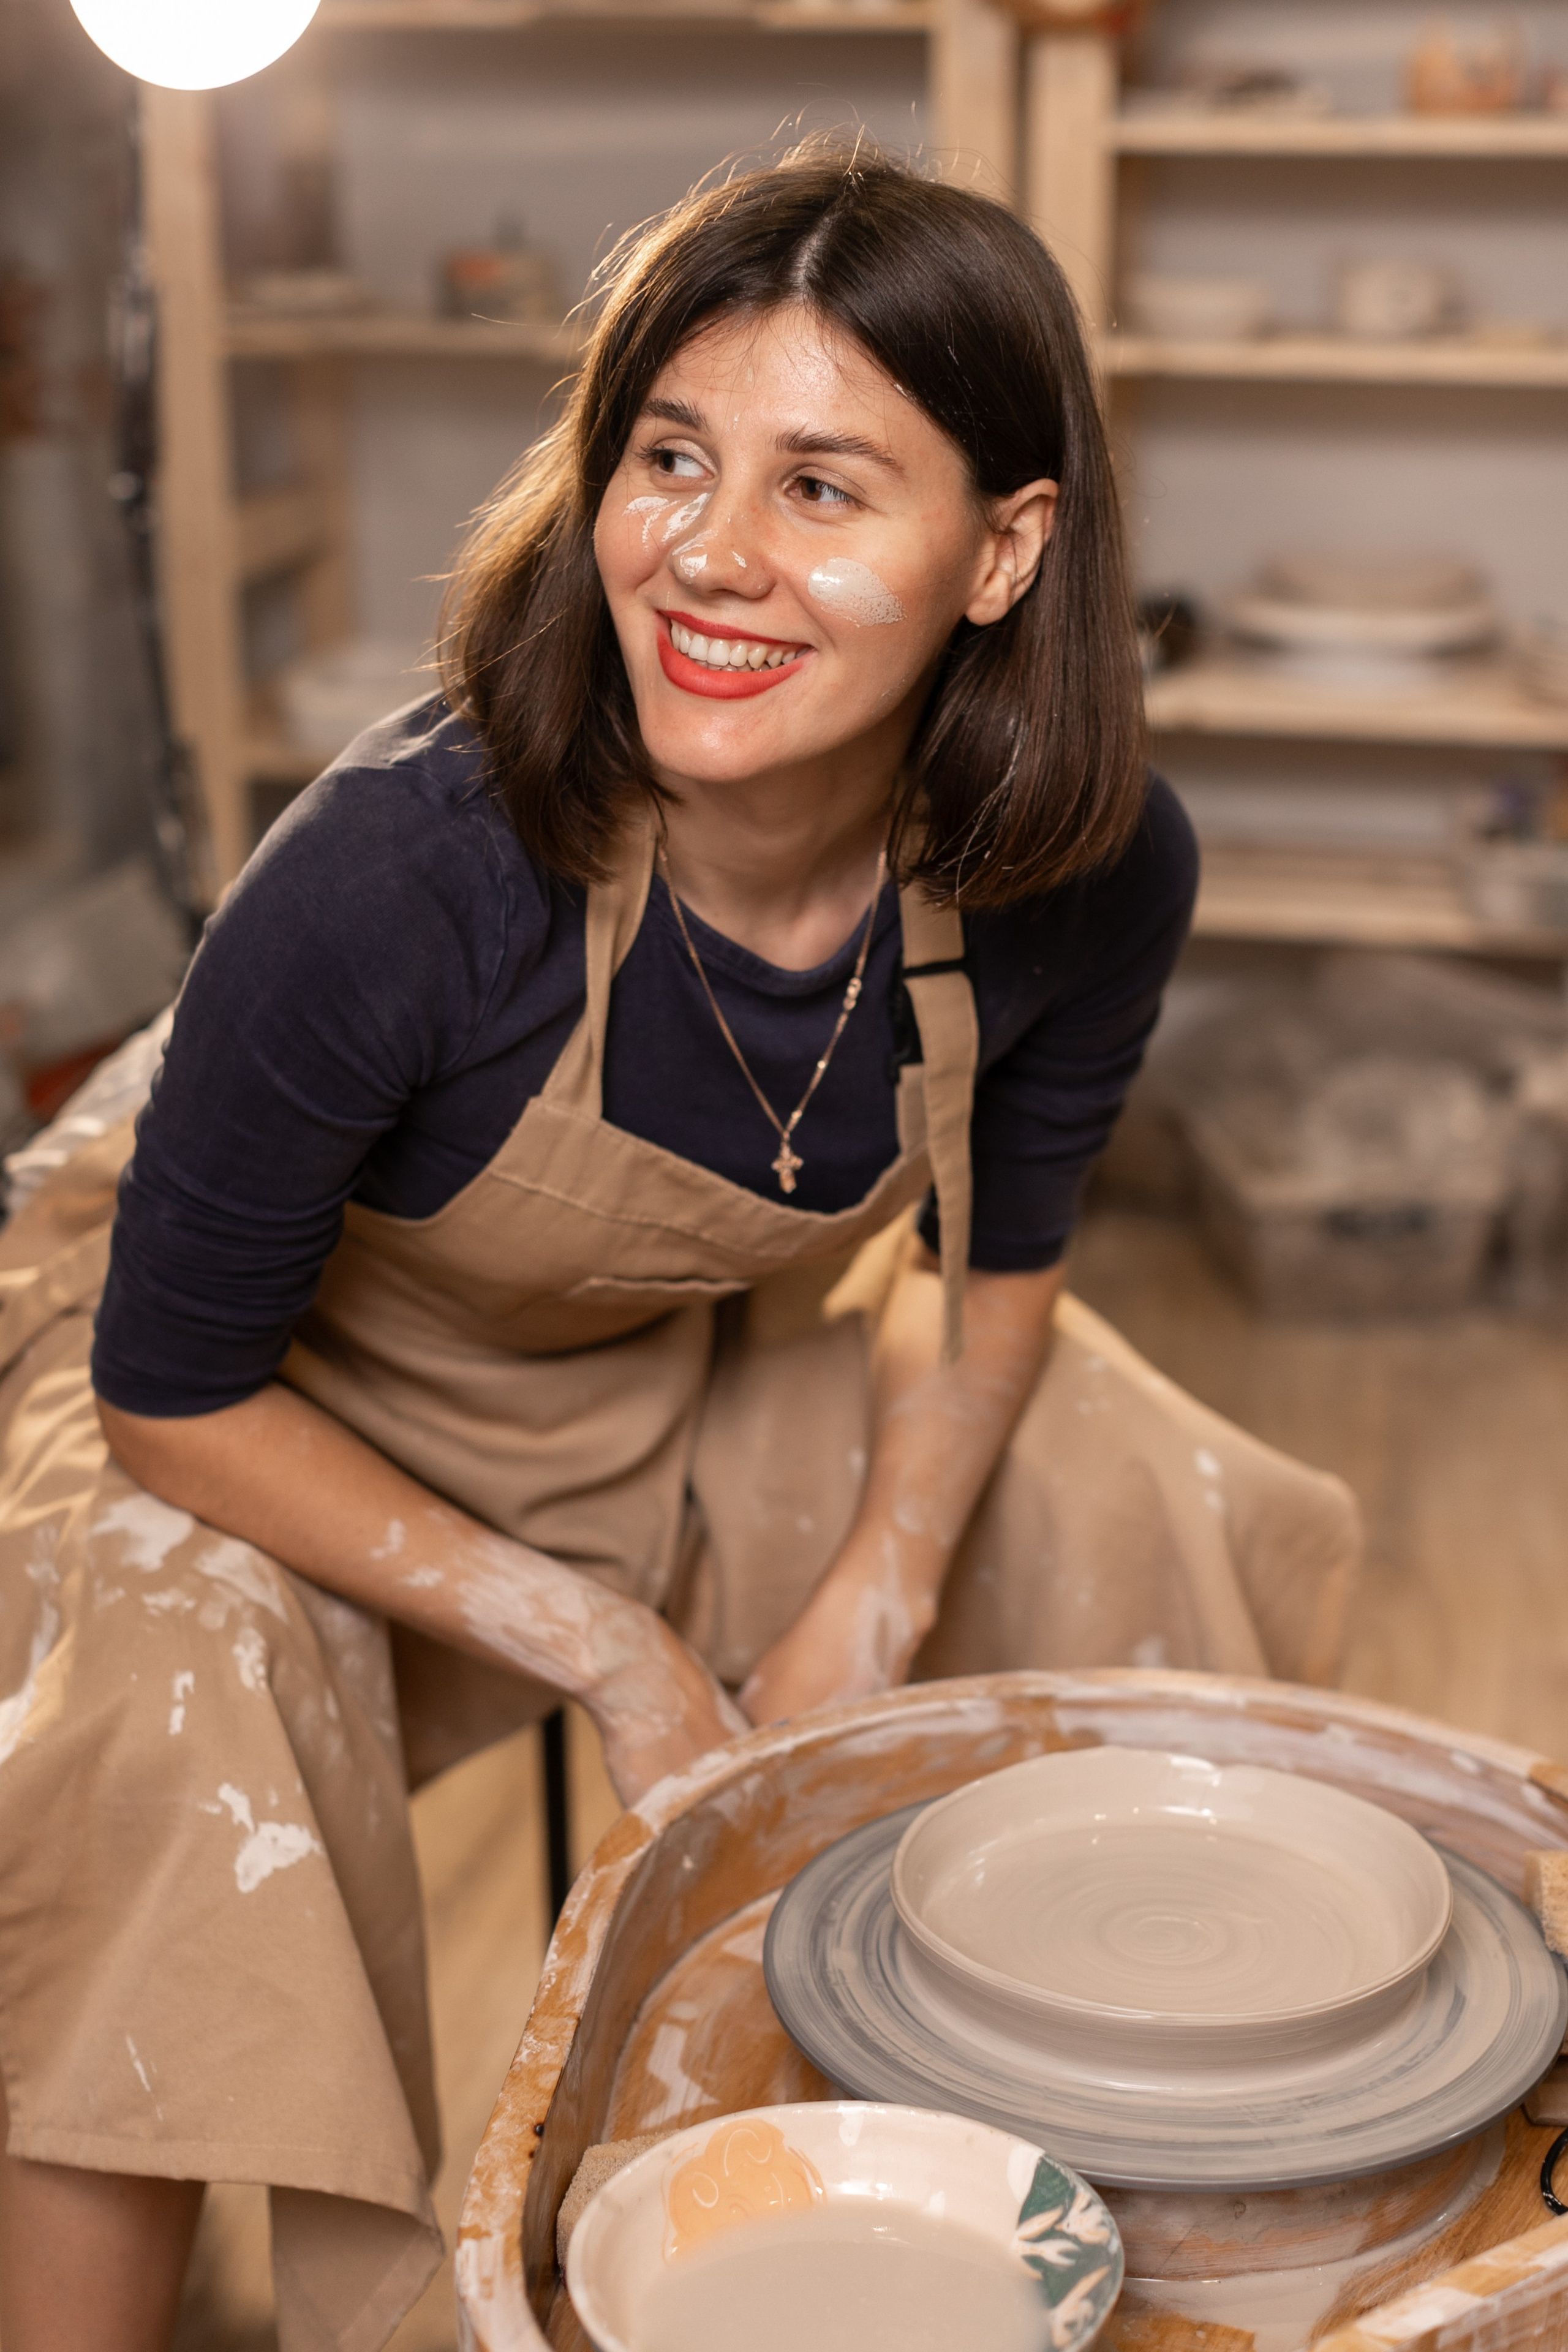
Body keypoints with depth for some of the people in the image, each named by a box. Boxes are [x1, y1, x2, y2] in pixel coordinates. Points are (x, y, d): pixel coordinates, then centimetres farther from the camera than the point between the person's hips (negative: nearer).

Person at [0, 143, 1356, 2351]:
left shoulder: (1091, 876, -23)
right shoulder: (402, 871, -37)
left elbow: (996, 1256, -1)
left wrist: (864, 1621, -11)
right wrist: (606, 1655, -20)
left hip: (681, 1376, 5)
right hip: (277, 1415, -4)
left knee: (1141, 1532, -1)